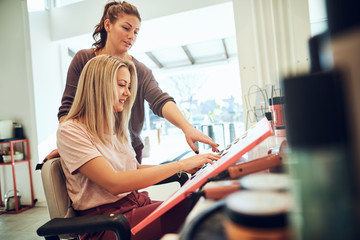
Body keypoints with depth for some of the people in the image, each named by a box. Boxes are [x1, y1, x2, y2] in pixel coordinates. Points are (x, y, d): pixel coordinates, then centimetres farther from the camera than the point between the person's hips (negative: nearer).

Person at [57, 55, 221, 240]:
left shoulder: (117, 128, 14)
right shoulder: (70, 131, -11)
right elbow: (114, 183, -21)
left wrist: (189, 166, 3)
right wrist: (180, 165, -21)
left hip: (136, 203, 7)